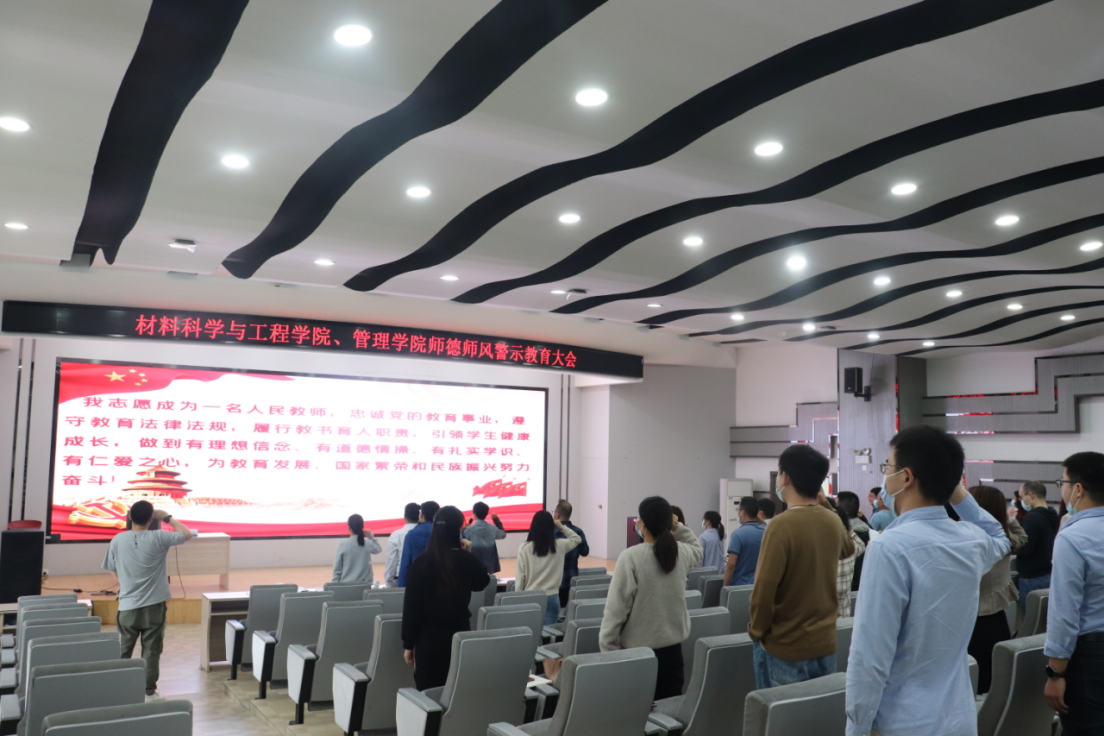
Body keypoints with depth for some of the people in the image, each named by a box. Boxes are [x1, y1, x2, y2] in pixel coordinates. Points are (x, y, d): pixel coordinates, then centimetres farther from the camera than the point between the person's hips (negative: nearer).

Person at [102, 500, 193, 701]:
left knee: (122, 652, 15)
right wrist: (167, 517, 7)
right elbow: (187, 534, 1)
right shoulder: (158, 538, -12)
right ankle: (149, 692, 13)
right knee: (151, 651, 7)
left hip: (127, 606, 2)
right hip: (154, 605, -2)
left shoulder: (118, 540, -4)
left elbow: (112, 569, 9)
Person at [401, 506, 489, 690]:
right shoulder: (468, 560, -6)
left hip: (429, 635, -2)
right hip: (460, 632, 2)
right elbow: (481, 583, 17)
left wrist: (408, 643, 0)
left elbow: (411, 605, -8)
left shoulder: (422, 562, -12)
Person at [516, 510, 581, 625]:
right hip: (552, 597, 1)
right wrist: (561, 527, 15)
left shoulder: (525, 547, -9)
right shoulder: (559, 546, -4)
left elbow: (520, 576, -5)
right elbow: (577, 539, 17)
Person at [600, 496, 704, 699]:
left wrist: (608, 650, -6)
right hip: (672, 648, 4)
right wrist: (678, 528, 12)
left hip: (637, 652, -4)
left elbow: (616, 607, -14)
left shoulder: (631, 557, -16)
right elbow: (697, 548, 26)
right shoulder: (682, 552, -2)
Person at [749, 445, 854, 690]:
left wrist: (757, 630, -6)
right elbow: (849, 548, 26)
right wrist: (825, 505, 18)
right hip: (826, 644, 6)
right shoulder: (833, 521, 1)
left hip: (784, 650, -6)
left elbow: (764, 588, -22)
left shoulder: (782, 525, -20)